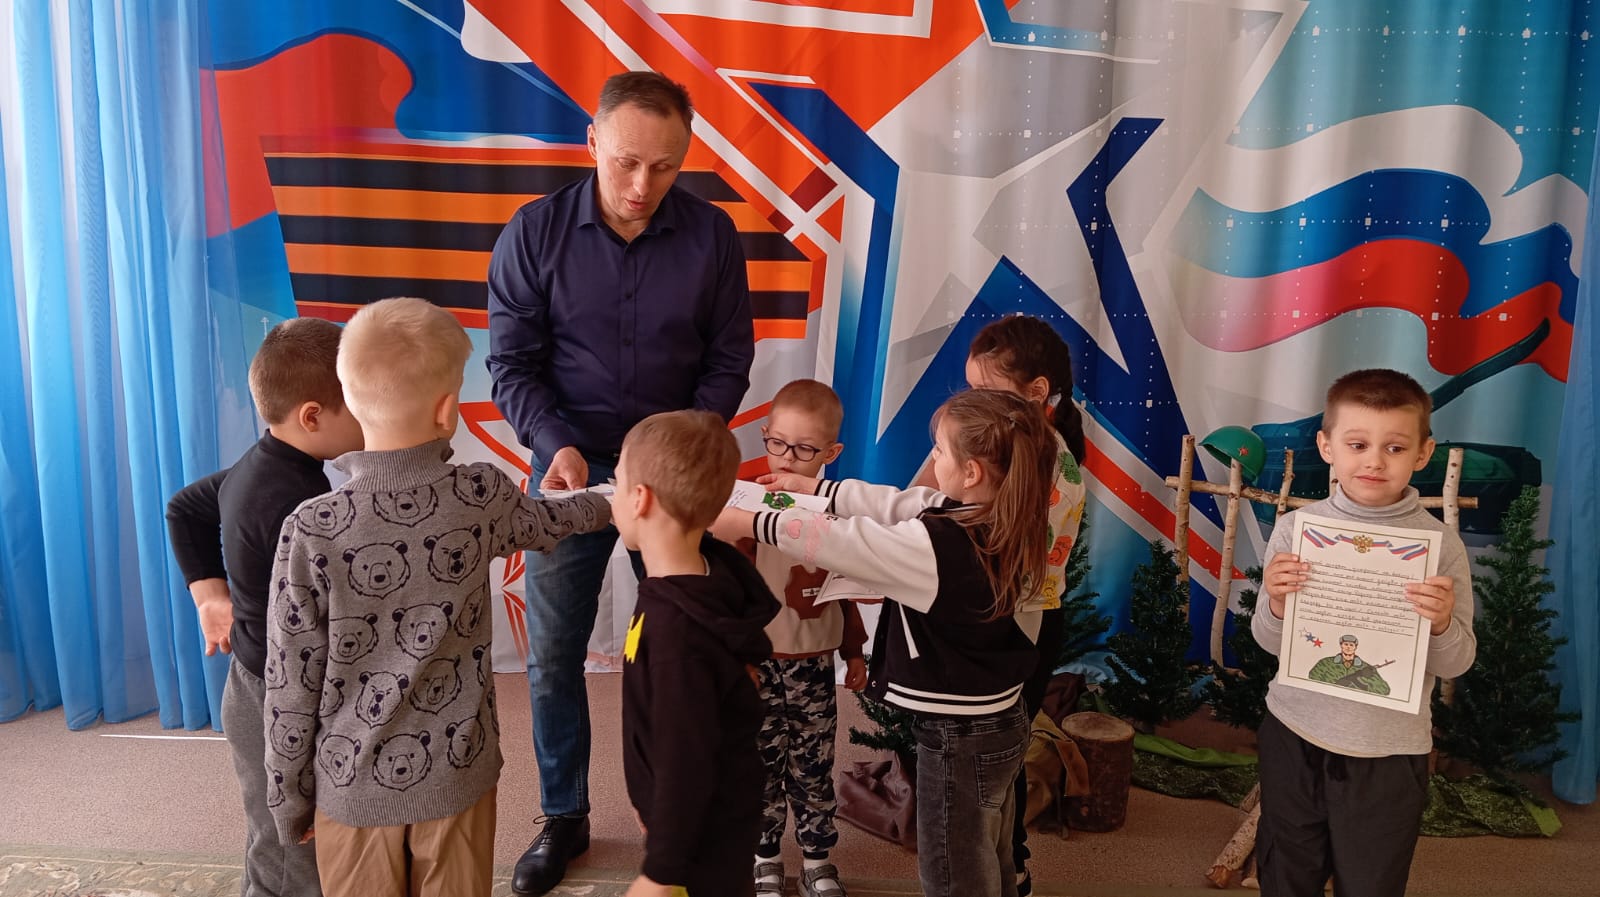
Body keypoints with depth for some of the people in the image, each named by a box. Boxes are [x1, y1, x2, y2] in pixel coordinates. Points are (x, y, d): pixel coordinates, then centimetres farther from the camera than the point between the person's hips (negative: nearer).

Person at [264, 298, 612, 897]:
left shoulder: (311, 530, -18)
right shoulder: (483, 495, -12)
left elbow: (293, 684, -11)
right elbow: (547, 525, 12)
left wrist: (290, 801, 4)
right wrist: (604, 505, 34)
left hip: (355, 786, -1)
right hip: (457, 774, 1)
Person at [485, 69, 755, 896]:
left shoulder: (711, 235, -7)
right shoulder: (535, 233, -8)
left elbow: (728, 361, -1)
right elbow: (512, 363, -5)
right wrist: (557, 447, -20)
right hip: (568, 465, 1)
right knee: (553, 654, 8)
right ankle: (563, 818, 28)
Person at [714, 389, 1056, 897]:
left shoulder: (941, 545, -29)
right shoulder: (999, 522, -3)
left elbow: (844, 543, -22)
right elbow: (897, 504, 5)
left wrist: (748, 523, -11)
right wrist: (812, 488, 13)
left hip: (959, 737, -9)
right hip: (1000, 721, 9)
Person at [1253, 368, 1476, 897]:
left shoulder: (1441, 545, -10)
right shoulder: (1296, 528, -7)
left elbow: (1455, 665, -5)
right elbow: (1270, 644, -1)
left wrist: (1442, 623, -26)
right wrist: (1276, 604, -22)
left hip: (1388, 754, -1)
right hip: (1293, 735, 2)